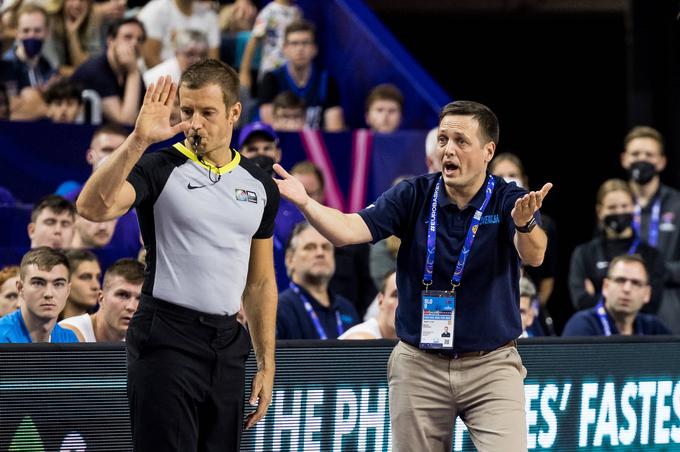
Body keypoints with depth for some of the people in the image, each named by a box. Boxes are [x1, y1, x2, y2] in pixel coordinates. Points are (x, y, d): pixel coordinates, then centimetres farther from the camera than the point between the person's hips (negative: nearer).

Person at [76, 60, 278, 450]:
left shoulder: (261, 186, 11)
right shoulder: (159, 169, -4)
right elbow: (93, 207, -23)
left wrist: (267, 365, 12)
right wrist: (137, 140, -31)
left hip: (227, 345, 5)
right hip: (167, 340, -5)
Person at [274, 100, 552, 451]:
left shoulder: (507, 201, -8)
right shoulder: (413, 196, -2)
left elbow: (533, 256, -27)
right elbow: (349, 230, -14)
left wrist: (524, 223, -50)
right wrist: (305, 203, -33)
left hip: (491, 366, -2)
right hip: (419, 365, 2)